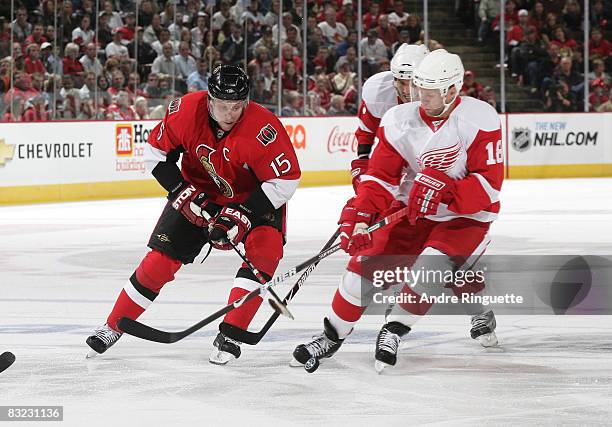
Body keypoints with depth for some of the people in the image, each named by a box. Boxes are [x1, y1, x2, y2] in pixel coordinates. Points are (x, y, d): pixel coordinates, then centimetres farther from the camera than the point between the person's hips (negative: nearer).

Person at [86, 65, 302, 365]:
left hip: (254, 195, -2)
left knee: (264, 250, -27)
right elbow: (155, 151, -9)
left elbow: (285, 181, -28)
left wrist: (241, 215, -32)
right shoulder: (187, 111, -24)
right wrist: (183, 193, -18)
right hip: (199, 192, 2)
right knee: (161, 258, -2)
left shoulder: (263, 127, -33)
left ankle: (230, 334, -18)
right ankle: (113, 327, 15)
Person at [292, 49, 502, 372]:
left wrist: (444, 191, -35)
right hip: (412, 209, 3)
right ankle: (333, 334, 10)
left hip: (466, 215, -3)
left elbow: (489, 184, -21)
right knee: (369, 260, -8)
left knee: (433, 264, -27)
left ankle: (394, 331, -7)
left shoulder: (480, 120, -19)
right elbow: (380, 177, -9)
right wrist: (360, 213, -25)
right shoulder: (399, 120, -9)